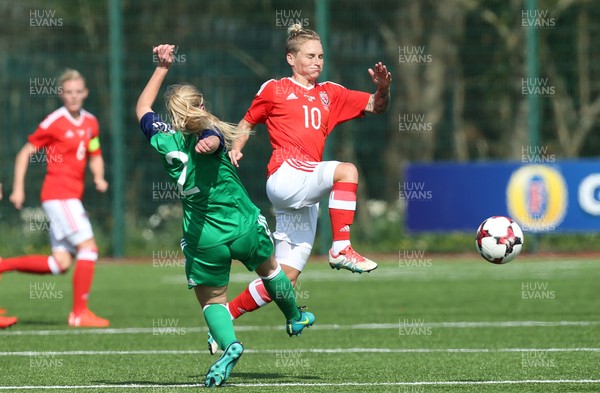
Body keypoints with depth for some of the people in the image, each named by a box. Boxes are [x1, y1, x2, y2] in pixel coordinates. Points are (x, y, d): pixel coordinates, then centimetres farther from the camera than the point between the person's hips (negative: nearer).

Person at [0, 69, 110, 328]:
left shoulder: (90, 122, 12)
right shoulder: (54, 122, -8)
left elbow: (95, 157, 22)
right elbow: (25, 153, -3)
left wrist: (99, 178, 2)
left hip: (72, 196, 8)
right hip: (58, 193, -8)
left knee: (61, 263, 3)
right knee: (88, 247, -14)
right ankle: (80, 313, -10)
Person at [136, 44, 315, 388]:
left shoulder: (165, 140, -3)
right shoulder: (209, 134, -12)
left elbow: (143, 108, 14)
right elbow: (213, 139, -38)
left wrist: (162, 68, 18)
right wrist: (211, 143, -60)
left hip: (203, 241, 1)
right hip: (244, 228, -1)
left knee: (212, 299, 10)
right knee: (269, 269, 28)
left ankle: (228, 343, -20)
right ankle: (295, 318, 51)